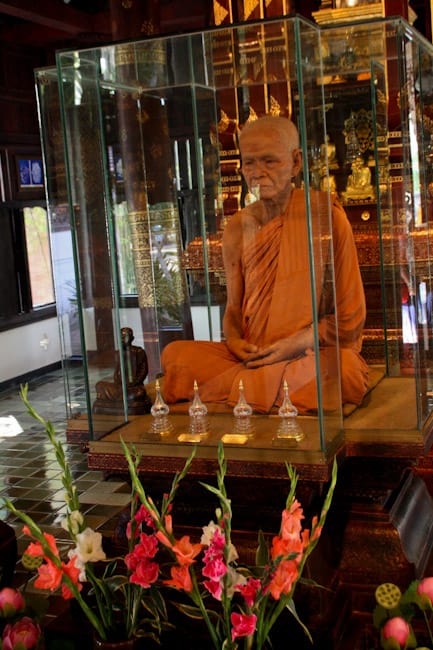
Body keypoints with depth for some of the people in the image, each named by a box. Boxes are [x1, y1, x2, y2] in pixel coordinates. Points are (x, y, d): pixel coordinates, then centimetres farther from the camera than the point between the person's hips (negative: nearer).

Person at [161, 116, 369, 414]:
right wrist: (235, 341, -10)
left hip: (320, 352, -3)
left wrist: (294, 344, -18)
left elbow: (349, 316, -5)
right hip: (252, 354, 4)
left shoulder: (325, 214, -7)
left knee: (269, 381, -37)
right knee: (175, 354, -18)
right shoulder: (238, 227, 7)